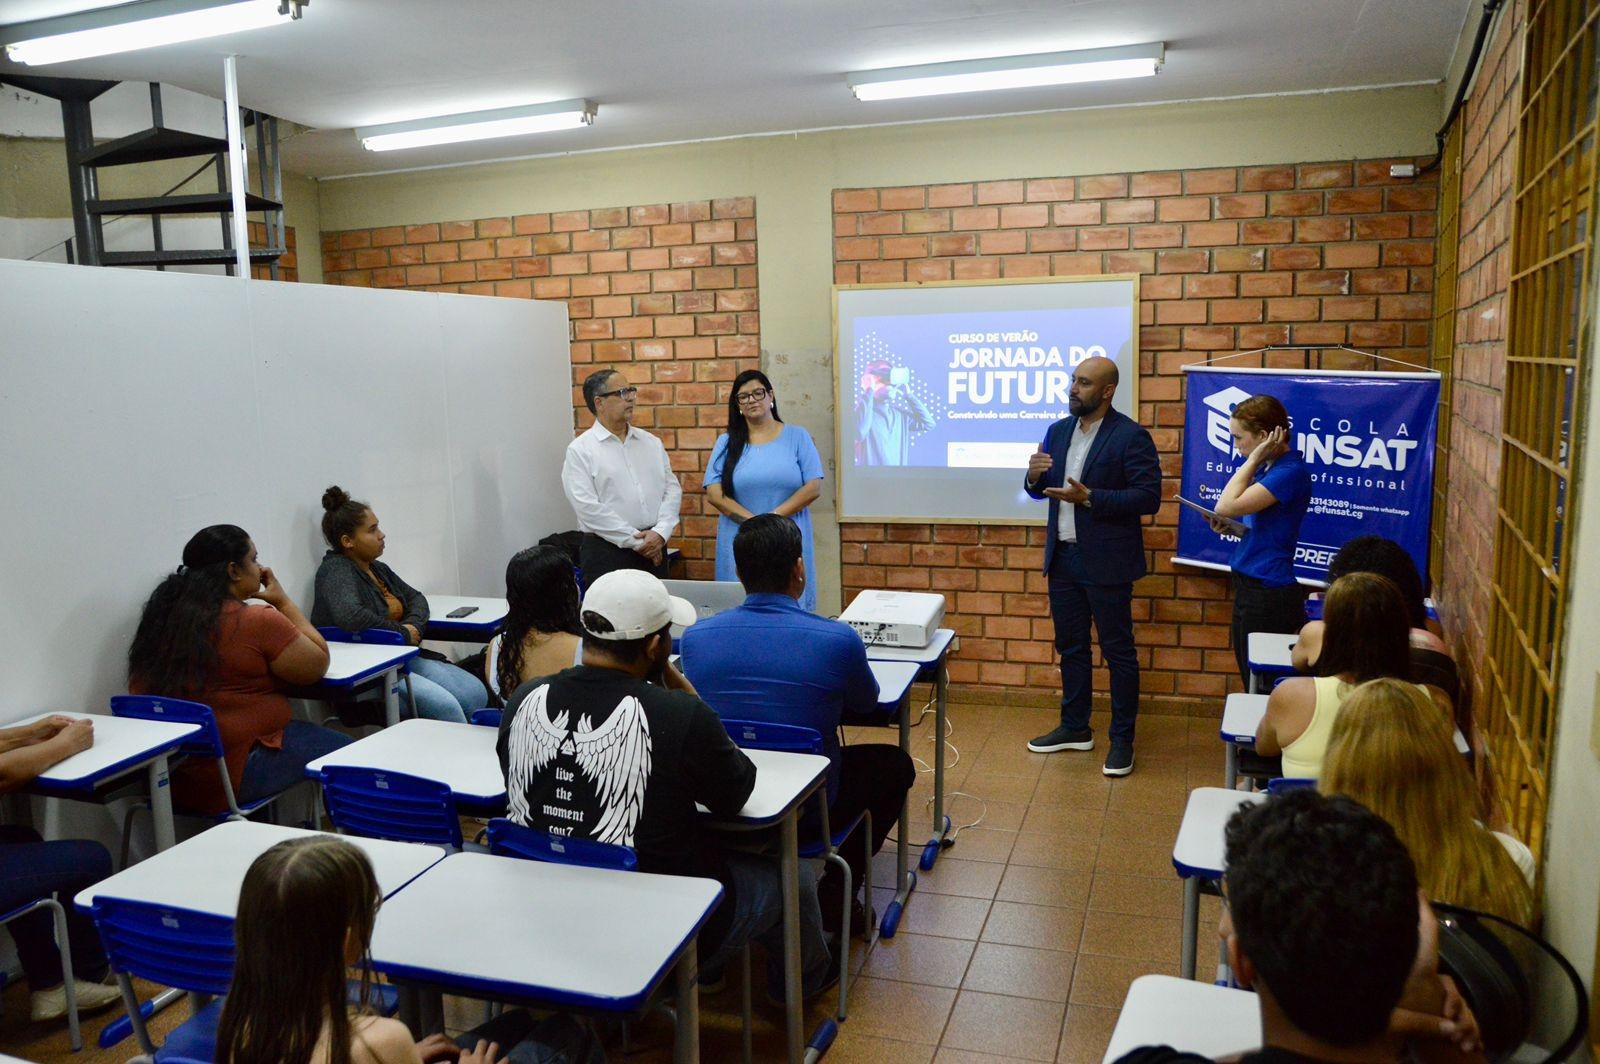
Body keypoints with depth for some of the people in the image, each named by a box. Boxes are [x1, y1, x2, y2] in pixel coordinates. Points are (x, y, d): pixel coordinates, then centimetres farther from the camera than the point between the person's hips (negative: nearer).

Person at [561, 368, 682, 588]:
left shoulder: (652, 443, 12)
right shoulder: (580, 451, -4)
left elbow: (672, 489, 9)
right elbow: (588, 507, -12)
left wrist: (660, 533, -9)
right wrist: (637, 541, -14)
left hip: (654, 549, 4)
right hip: (606, 552, -4)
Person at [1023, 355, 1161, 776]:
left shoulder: (1131, 436, -11)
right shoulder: (1058, 431, 9)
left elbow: (1149, 497, -17)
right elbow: (1042, 490, 14)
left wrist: (1089, 498, -24)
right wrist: (1035, 477, -9)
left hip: (1106, 562, -7)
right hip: (1063, 557, 7)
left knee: (1117, 650, 4)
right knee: (1070, 646, 16)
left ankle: (1122, 739, 15)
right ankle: (1075, 728, 29)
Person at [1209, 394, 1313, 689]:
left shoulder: (1291, 472, -17)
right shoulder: (1268, 468, 11)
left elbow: (1227, 506, -25)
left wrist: (1253, 460, -14)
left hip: (1268, 594, -9)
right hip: (1251, 587, 9)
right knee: (1252, 683, 15)